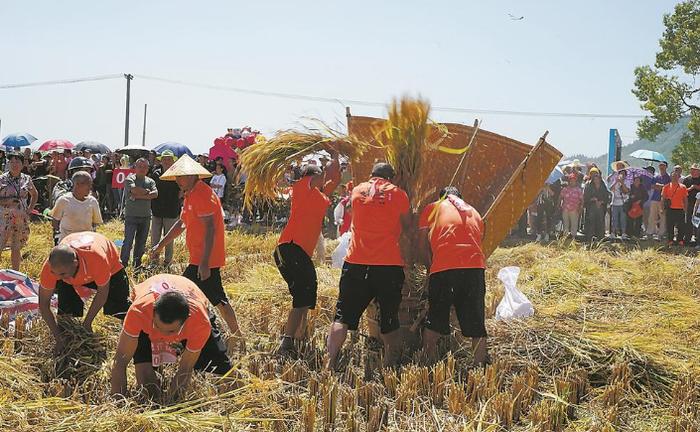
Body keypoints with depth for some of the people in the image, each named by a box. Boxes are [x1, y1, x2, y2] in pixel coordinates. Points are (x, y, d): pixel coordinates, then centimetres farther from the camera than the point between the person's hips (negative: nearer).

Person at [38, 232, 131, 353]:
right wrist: (58, 337, -32)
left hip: (110, 268, -2)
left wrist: (87, 323, -24)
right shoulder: (51, 267, -38)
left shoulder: (98, 258, -48)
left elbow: (102, 292, -28)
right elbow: (43, 305, -26)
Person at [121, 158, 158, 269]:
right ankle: (123, 263, 1)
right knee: (128, 241, -7)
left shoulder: (150, 181, 10)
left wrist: (138, 196, -15)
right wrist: (147, 191, -8)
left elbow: (155, 194, -8)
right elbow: (134, 189, -22)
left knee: (141, 242, 10)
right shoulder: (129, 179, -2)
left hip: (145, 216, 4)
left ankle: (137, 263, 22)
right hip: (131, 216, -4)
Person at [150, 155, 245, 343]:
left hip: (203, 260, -10)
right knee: (217, 299, 18)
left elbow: (210, 228, -25)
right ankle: (237, 334, 27)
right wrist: (160, 245, 26)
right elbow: (182, 223, 26)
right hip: (208, 259, 10)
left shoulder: (202, 194, -17)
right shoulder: (191, 195, 16)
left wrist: (204, 263, -29)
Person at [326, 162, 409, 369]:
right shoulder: (398, 193, 5)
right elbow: (406, 225, 15)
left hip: (356, 262, 1)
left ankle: (331, 363, -9)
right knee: (390, 322, 8)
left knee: (342, 317, 4)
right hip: (390, 265, -1)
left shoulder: (358, 190, 11)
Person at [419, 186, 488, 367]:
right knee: (477, 327, 8)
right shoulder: (474, 212, 27)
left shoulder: (432, 209, 18)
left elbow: (424, 245, 14)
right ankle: (480, 367, 5)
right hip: (475, 267, 2)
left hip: (443, 268, -2)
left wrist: (430, 267, 27)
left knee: (433, 325, 7)